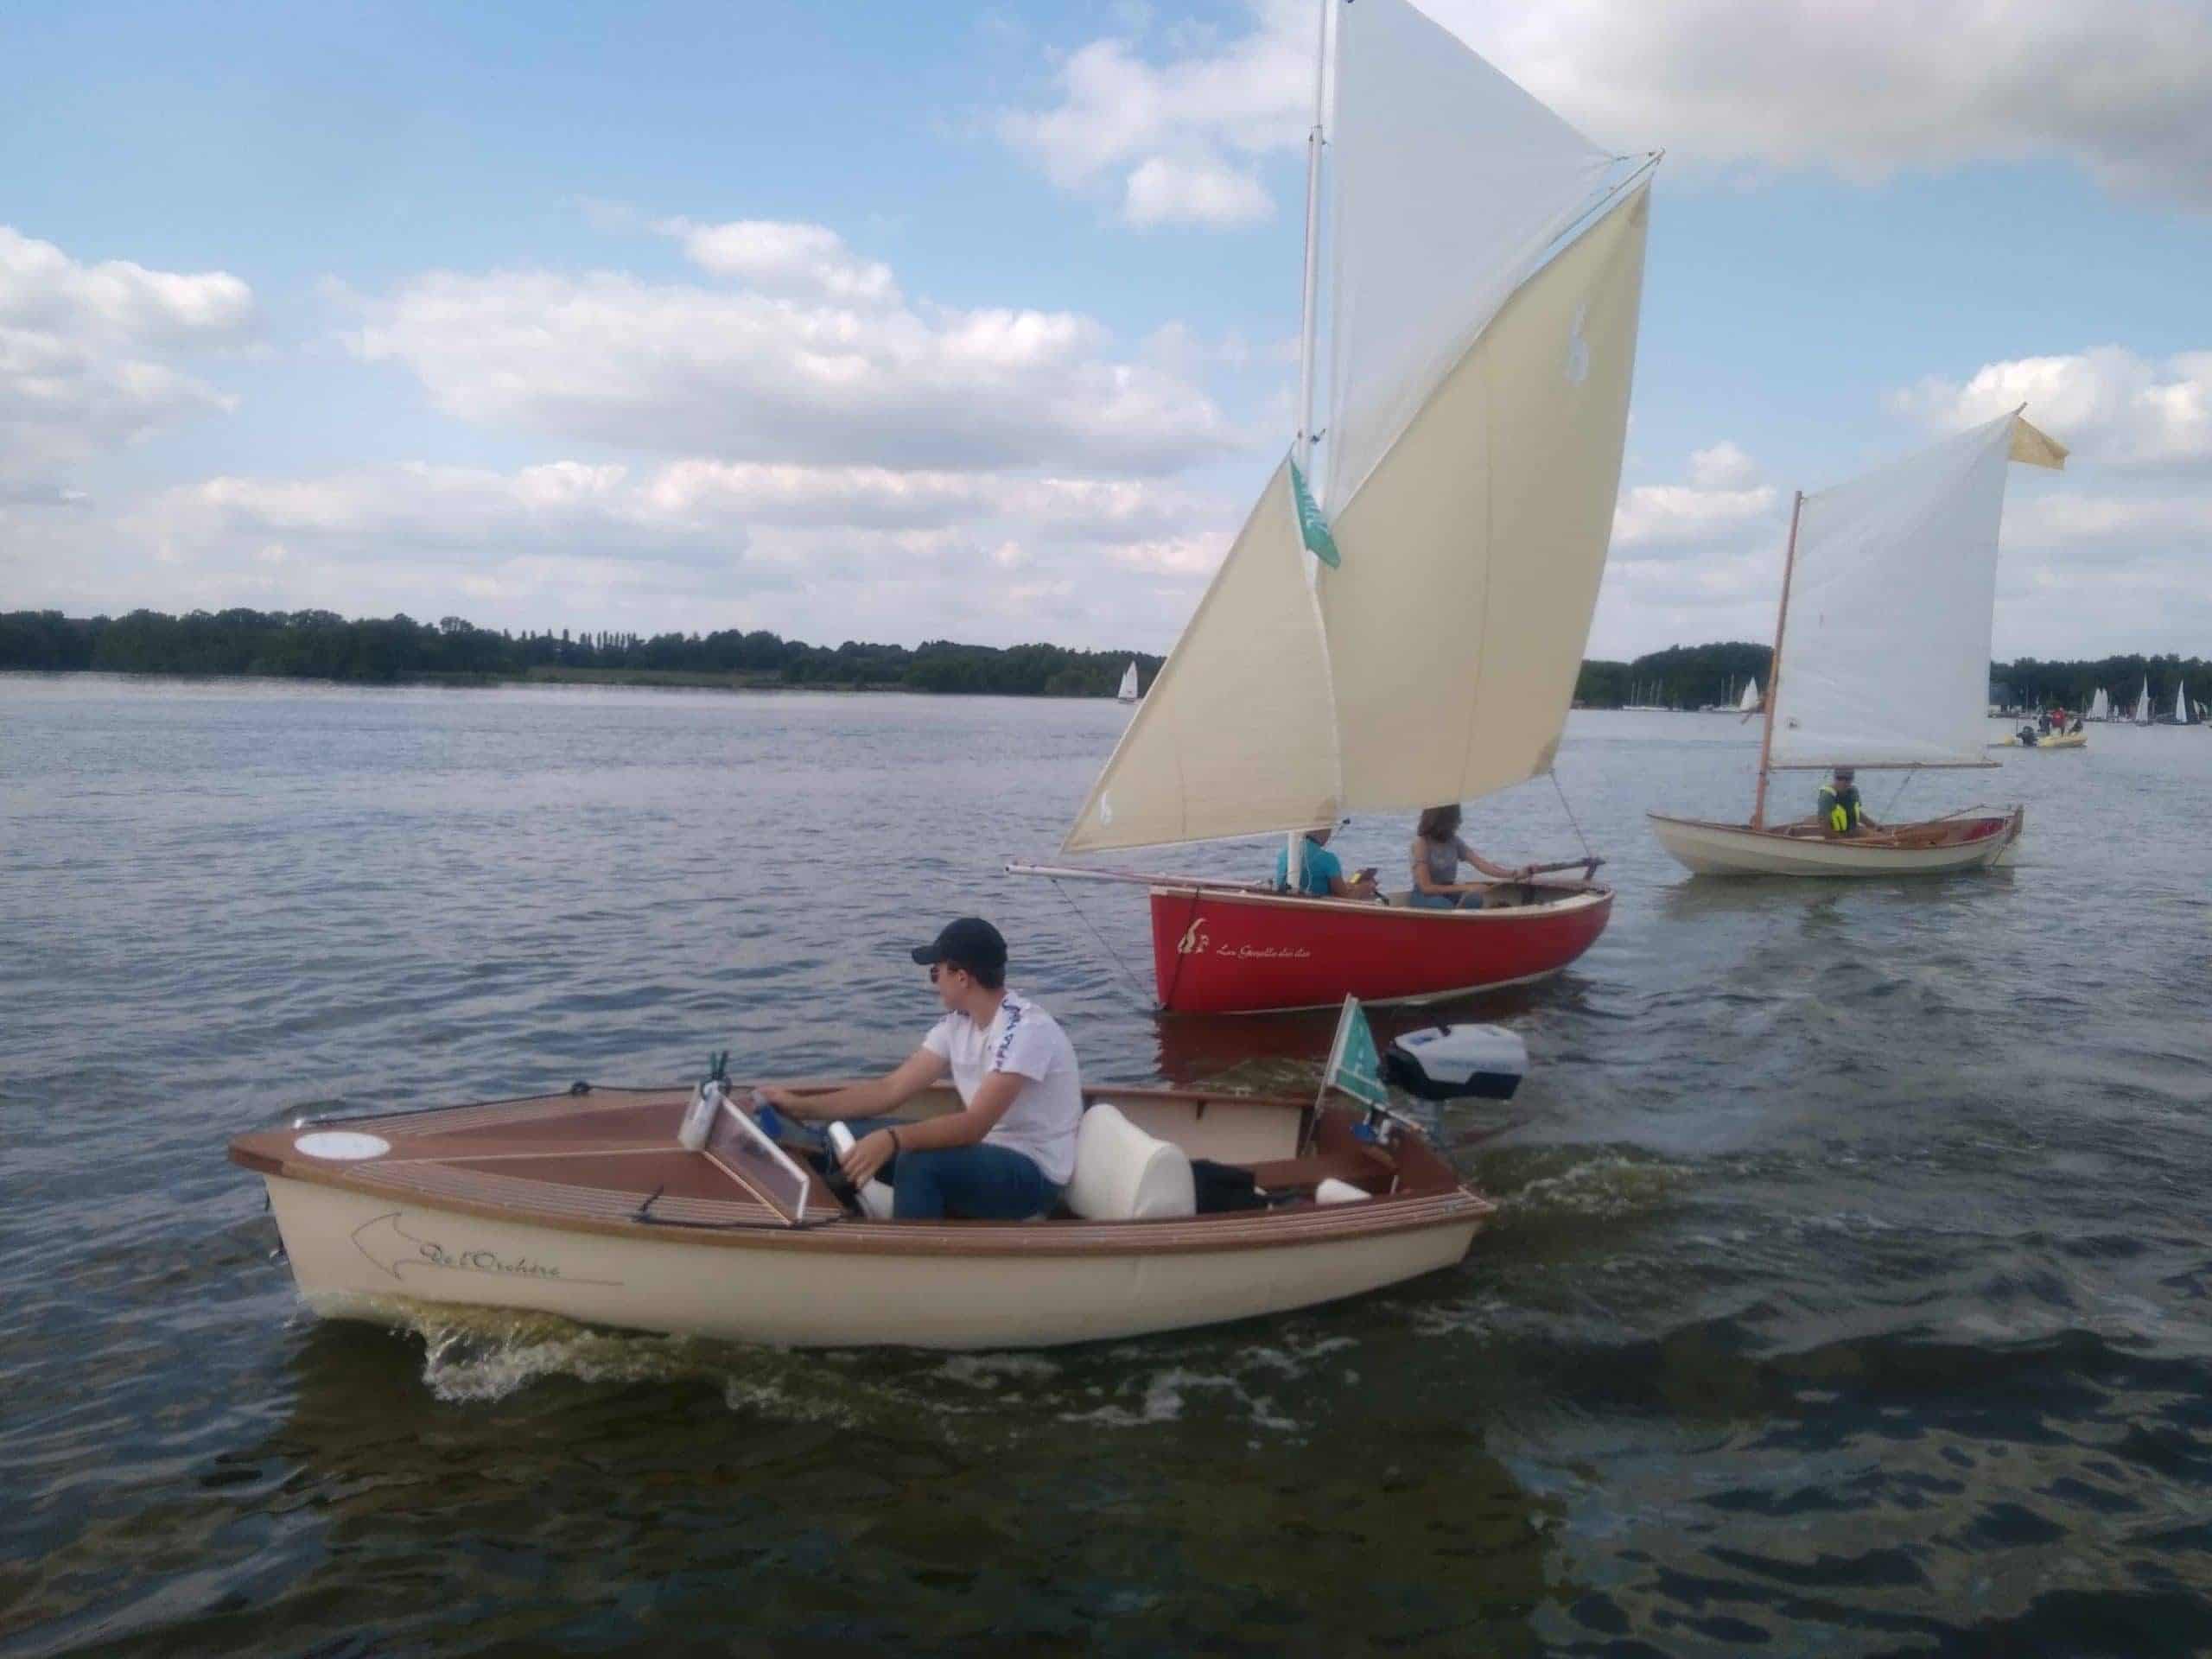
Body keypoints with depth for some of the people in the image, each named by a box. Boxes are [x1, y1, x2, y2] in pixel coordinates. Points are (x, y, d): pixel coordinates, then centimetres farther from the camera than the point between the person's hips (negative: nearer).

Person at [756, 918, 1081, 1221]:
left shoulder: (1026, 1029, -24)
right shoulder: (957, 1023, 2)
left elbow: (975, 1125, -31)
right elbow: (891, 1090, 4)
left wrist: (893, 1138, -43)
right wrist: (802, 1106, -1)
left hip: (1034, 1172, -8)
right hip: (986, 1154, 8)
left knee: (918, 1163, -32)